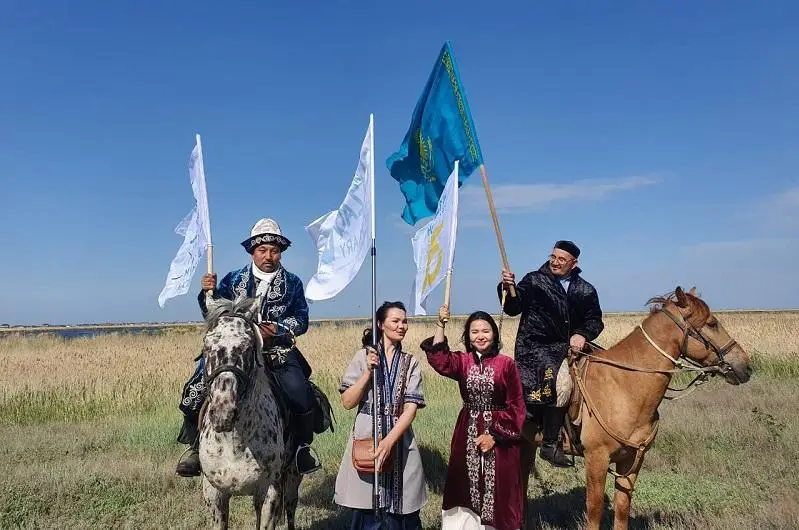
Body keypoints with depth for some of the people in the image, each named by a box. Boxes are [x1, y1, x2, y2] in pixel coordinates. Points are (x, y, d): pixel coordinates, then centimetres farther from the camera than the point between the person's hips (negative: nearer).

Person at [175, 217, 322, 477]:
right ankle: (196, 447, 8)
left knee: (300, 396, -24)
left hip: (278, 352, -1)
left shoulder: (292, 283, 9)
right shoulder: (233, 280, 11)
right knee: (195, 392, -15)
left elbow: (301, 320, 3)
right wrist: (208, 293, -9)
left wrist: (278, 329, -15)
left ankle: (302, 447, 2)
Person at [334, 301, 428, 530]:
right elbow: (348, 402, -2)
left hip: (399, 439, 2)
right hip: (366, 438, -1)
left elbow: (411, 408, -4)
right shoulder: (363, 356, 3)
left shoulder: (411, 363, 7)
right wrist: (368, 371, -13)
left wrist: (389, 440, -17)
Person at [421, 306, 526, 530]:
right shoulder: (462, 361, 1)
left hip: (500, 434, -2)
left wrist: (495, 434, -12)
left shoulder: (506, 364, -7)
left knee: (498, 494, 7)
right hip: (468, 435, 3)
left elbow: (516, 406, -6)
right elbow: (439, 360, -20)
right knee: (467, 489, 12)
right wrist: (440, 325, -26)